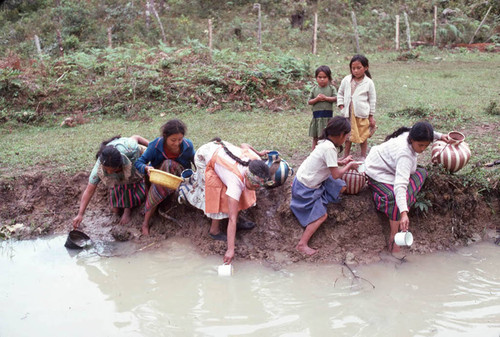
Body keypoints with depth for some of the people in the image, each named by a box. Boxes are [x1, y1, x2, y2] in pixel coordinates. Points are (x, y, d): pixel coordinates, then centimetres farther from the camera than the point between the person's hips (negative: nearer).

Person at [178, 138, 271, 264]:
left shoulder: (256, 159, -24)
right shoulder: (236, 181, -40)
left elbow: (244, 146, 0)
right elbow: (231, 219, -42)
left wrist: (259, 153, 19)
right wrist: (230, 249, -44)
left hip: (220, 149, 7)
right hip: (205, 157, -7)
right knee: (219, 193, -15)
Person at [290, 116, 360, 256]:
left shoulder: (326, 143, 0)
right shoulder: (330, 148, -27)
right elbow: (336, 175, -23)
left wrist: (341, 162, 3)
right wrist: (349, 166, -8)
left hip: (312, 179, 9)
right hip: (306, 187, -9)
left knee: (341, 188, 8)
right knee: (320, 216, -9)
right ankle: (302, 244, -8)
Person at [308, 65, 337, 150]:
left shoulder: (331, 88, 1)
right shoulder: (314, 89, 5)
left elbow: (336, 98, -10)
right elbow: (309, 102, 3)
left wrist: (325, 98, -16)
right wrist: (316, 99, -13)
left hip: (327, 115, -1)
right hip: (317, 115, 1)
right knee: (315, 137, 8)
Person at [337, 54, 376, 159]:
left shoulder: (368, 83, -6)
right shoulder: (346, 80, 0)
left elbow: (372, 100, -1)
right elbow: (340, 94, 12)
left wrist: (371, 116, 0)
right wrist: (341, 106, 0)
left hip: (362, 114, -3)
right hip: (348, 114, 3)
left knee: (363, 136, 8)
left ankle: (363, 156, 20)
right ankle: (346, 156, 26)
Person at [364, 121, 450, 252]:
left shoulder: (410, 135, -14)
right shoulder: (404, 153, -39)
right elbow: (400, 185, -49)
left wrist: (439, 135, 20)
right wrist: (404, 213, -56)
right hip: (377, 173, -10)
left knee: (421, 172, 8)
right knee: (397, 198, -29)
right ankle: (393, 239, -17)